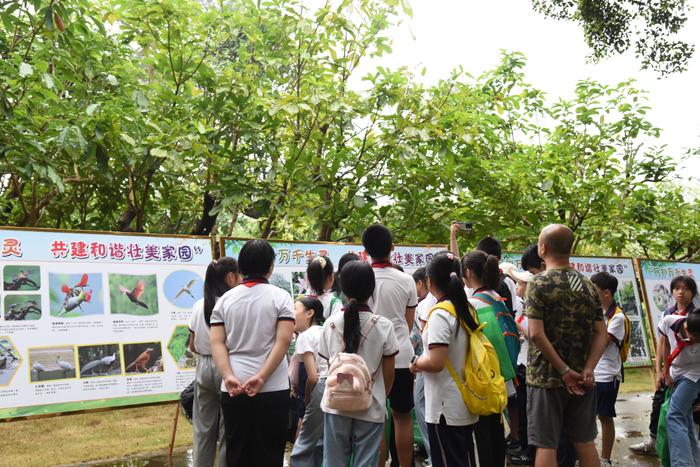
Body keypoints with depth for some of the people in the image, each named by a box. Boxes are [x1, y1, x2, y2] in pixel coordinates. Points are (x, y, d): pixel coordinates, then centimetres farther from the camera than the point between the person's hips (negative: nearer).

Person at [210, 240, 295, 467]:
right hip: (273, 389, -3)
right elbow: (283, 341, -12)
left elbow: (217, 342, -3)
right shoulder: (280, 297, -2)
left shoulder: (225, 299, 6)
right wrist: (261, 377, -15)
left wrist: (228, 376, -11)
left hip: (233, 389, 3)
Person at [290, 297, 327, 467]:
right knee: (320, 444, 17)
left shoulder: (305, 336, -3)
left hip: (322, 389, -7)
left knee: (303, 448, 3)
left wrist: (306, 400, 7)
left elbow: (312, 377, -11)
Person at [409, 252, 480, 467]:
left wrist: (416, 363, -6)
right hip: (466, 404, 8)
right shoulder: (468, 309, 6)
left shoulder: (440, 314, -19)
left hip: (445, 408, -8)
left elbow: (435, 363, -25)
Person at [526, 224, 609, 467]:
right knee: (585, 442, 14)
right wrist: (588, 370, -4)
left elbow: (536, 334, -18)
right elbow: (602, 334, 2)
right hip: (582, 380, 5)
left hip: (546, 377, -5)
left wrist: (564, 371, -13)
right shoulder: (588, 285, 6)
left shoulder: (539, 283, -10)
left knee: (546, 445, 1)